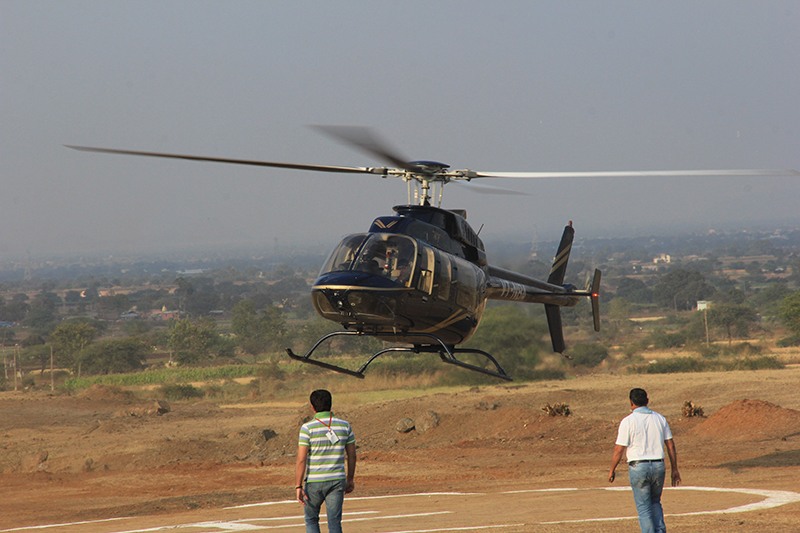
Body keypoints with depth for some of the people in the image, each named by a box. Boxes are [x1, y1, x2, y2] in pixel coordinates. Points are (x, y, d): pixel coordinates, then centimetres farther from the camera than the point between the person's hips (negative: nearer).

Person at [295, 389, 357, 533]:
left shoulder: (307, 428, -9)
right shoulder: (344, 426, 2)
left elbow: (301, 460, -12)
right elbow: (352, 455, 9)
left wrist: (298, 486, -8)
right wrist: (350, 479, 21)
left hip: (314, 482, -2)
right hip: (337, 481, 2)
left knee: (311, 519, 16)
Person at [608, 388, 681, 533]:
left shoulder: (628, 421, -8)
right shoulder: (660, 419, 6)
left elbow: (619, 449, -8)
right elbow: (671, 446, 7)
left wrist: (612, 470, 6)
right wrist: (675, 469, 13)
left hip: (638, 467, -4)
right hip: (658, 466, 4)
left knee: (644, 507, 4)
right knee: (655, 502, 22)